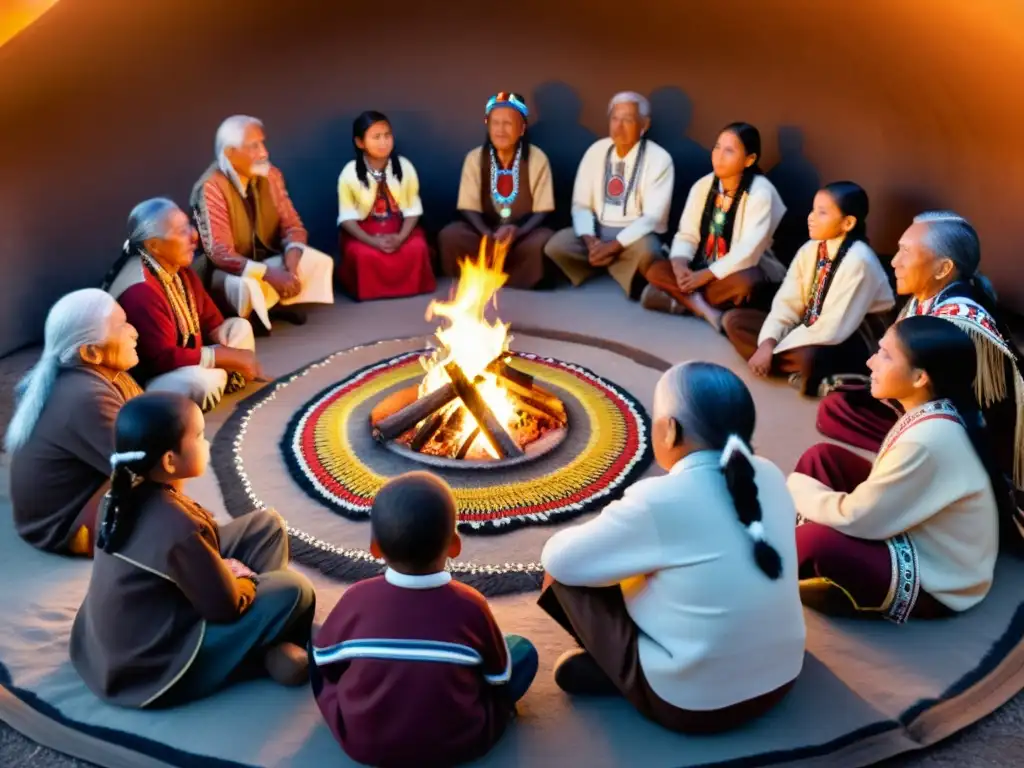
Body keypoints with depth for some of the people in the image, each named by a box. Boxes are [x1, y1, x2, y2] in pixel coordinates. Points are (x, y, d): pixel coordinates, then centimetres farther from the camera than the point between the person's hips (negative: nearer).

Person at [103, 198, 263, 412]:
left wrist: (234, 356, -12)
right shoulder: (140, 291, -29)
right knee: (203, 381, -37)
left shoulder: (180, 269, 0)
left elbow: (211, 321, 8)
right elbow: (162, 359, -32)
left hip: (184, 362, 10)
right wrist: (228, 356, -27)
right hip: (144, 382, -10)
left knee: (240, 327, 9)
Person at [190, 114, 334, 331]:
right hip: (225, 271, -6)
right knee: (245, 286, -39)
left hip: (265, 259, 6)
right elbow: (220, 254, -29)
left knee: (320, 262, -15)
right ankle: (243, 321, -6)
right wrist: (269, 274, -38)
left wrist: (291, 264, -24)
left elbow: (291, 224, -2)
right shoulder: (211, 187, -24)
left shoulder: (271, 175, -5)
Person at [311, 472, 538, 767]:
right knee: (523, 651, 12)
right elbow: (500, 679, 1)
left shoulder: (357, 598, -12)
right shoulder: (471, 605, -14)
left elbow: (322, 659, 5)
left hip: (361, 743, 1)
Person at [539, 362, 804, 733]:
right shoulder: (770, 476, -3)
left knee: (567, 571, 2)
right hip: (782, 679, 7)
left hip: (691, 703, -6)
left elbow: (558, 558, -9)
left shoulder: (659, 500, -22)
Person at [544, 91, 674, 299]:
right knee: (556, 246, -23)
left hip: (635, 235, -4)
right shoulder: (596, 151, 4)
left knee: (646, 252, -38)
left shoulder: (659, 159, -9)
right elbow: (581, 204, 3)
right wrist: (589, 240, -17)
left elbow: (653, 217, -15)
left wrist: (614, 246, -24)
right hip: (597, 231, 4)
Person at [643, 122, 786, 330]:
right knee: (656, 271, -15)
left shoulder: (760, 192, -18)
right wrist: (680, 265, -23)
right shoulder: (703, 186, 0)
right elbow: (687, 235, -2)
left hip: (742, 272, -6)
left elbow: (747, 252, -25)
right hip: (704, 269, 6)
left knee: (744, 283, -39)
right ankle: (704, 307, -28)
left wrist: (705, 276, -26)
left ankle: (680, 299, -21)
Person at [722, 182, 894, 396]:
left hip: (855, 343, -8)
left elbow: (832, 330, -26)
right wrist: (767, 343, -21)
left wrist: (776, 350, -21)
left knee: (806, 357, -42)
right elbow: (787, 302, -3)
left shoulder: (858, 261, -24)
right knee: (733, 320, -5)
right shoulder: (810, 250, -2)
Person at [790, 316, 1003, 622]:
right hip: (915, 532, 9)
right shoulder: (932, 413, -5)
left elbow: (856, 518, -24)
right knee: (821, 457, 1)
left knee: (818, 539, -29)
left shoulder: (927, 440, -32)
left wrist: (798, 488, -8)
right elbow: (880, 491, 6)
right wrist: (803, 491, -4)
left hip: (935, 579, -9)